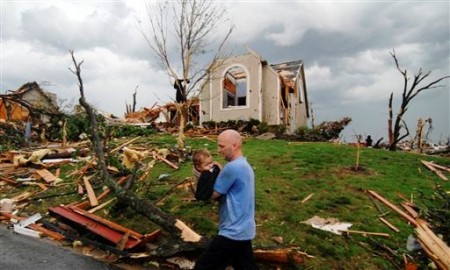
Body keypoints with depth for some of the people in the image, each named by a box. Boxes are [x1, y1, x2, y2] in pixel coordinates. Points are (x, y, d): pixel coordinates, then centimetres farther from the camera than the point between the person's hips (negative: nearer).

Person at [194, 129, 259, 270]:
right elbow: (222, 192, 11)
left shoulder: (232, 167, -22)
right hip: (244, 230, 10)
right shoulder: (245, 165, 10)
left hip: (233, 232, -10)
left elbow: (211, 195, -15)